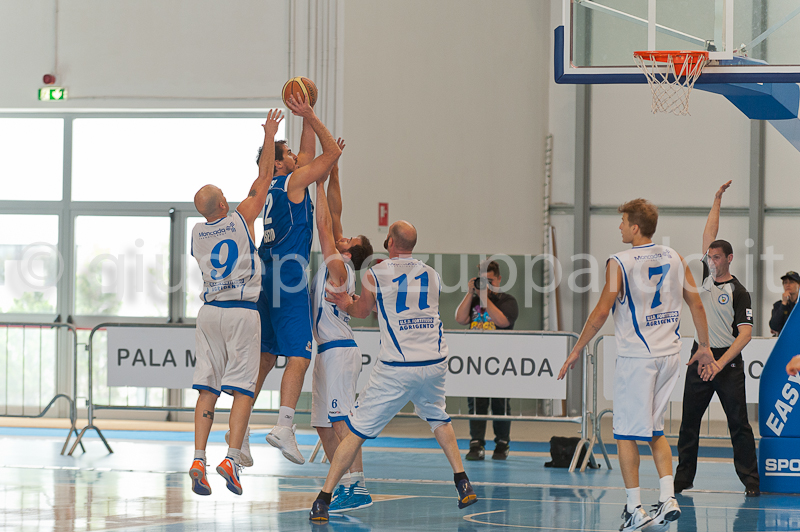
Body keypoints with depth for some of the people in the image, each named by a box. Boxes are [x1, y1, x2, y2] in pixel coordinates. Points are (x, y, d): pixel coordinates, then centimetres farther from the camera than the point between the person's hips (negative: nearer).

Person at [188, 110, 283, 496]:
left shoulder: (197, 233, 7)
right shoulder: (241, 219, -5)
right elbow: (263, 181, 5)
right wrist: (269, 138, 14)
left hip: (209, 311, 4)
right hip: (242, 312, -4)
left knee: (207, 389, 4)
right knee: (242, 389, -4)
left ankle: (198, 460, -7)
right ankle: (231, 459, -16)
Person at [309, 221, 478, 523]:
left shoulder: (376, 275, -2)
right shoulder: (432, 275, 10)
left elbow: (362, 311, 17)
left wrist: (347, 304, 40)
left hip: (395, 369, -4)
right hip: (434, 363, 4)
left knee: (357, 430, 3)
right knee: (438, 418, 31)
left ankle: (323, 501, 1)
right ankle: (463, 484, 25)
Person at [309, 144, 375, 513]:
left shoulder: (338, 266, -10)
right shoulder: (339, 266, 12)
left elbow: (324, 225, -11)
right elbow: (333, 216, 15)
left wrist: (320, 183, -4)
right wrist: (332, 172, 12)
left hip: (338, 350, -10)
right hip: (330, 349, 10)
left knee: (341, 421, -13)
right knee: (324, 424, 11)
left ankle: (357, 488, -17)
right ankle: (344, 486, 13)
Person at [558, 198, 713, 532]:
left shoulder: (620, 263, -10)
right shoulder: (673, 258, 5)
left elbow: (602, 311, -11)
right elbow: (696, 305, 6)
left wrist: (576, 351, -2)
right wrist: (704, 347, 17)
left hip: (636, 356, -6)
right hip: (669, 354, 6)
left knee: (626, 432, 3)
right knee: (656, 430, 17)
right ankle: (667, 499, 5)